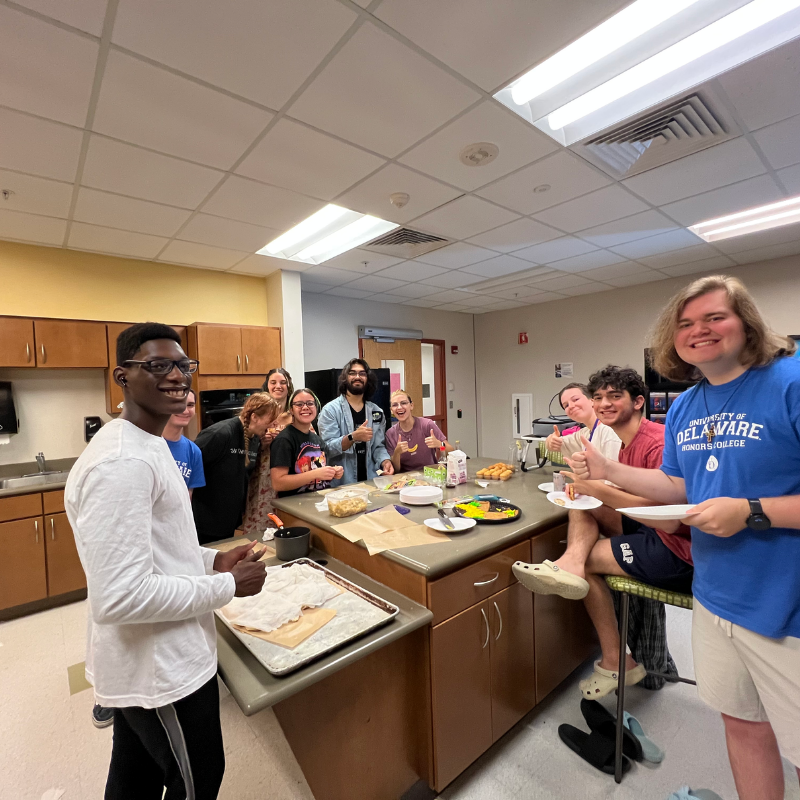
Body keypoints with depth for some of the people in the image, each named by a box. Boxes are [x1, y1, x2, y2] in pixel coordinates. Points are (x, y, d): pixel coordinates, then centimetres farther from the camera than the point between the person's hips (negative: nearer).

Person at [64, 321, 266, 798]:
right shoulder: (123, 463, -28)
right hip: (163, 671, -9)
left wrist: (212, 560, 2)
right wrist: (228, 585, -20)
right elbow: (119, 597, -31)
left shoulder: (147, 445, 6)